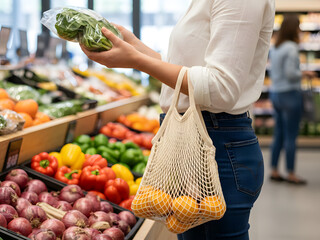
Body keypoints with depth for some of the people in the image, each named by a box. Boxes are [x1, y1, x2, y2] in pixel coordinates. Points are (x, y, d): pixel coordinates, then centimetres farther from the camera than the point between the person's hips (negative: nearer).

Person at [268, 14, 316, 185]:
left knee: (279, 135, 13)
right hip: (289, 94, -9)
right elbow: (290, 73, -20)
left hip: (275, 93, 9)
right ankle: (291, 174, 5)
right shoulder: (291, 48, -15)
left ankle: (274, 171, 17)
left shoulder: (275, 48, 11)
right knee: (291, 136, -1)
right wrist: (304, 74, -5)